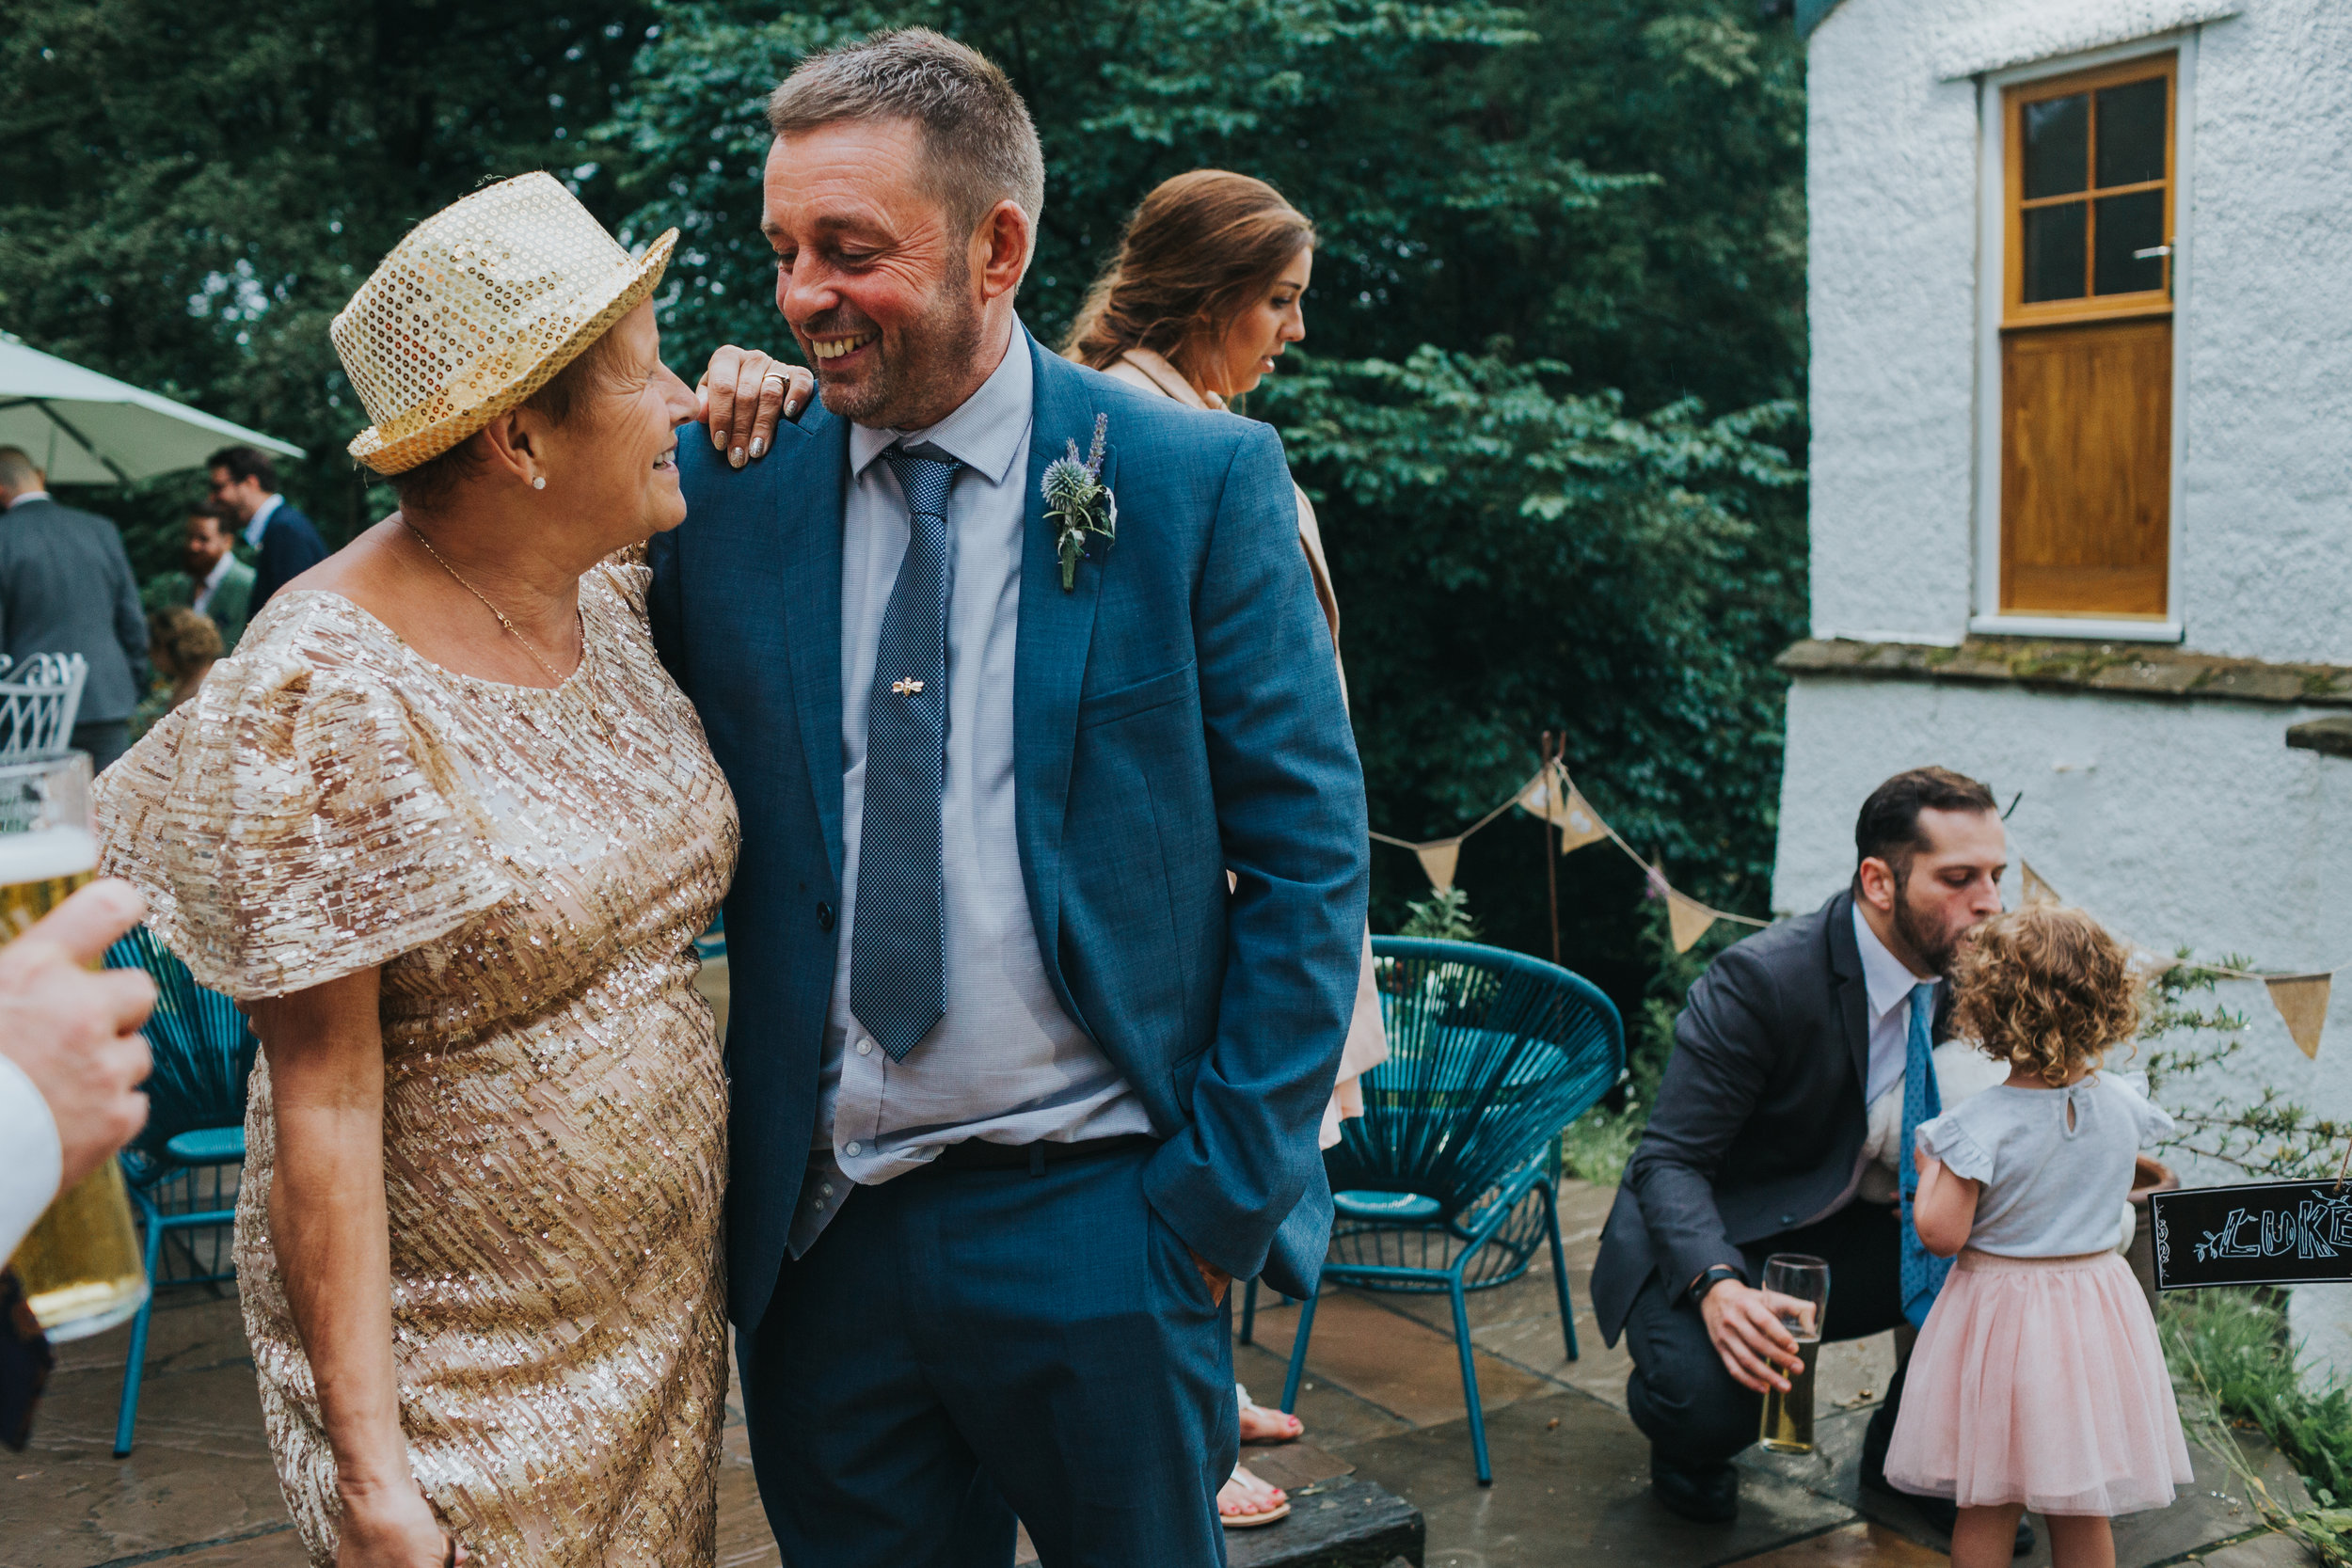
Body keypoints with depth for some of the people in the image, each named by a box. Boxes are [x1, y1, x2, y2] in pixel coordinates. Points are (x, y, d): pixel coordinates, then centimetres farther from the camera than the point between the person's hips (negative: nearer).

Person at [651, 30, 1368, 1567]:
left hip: (1097, 1225, -2)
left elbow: (1308, 859, -6)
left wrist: (1227, 1191, -7)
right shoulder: (724, 497, 2)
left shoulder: (1202, 483, -6)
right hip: (816, 1233, 3)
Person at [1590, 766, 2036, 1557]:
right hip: (1715, 1240, -6)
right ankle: (1687, 1442, 7)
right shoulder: (1758, 980, -26)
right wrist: (1716, 1286, -43)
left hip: (1851, 1238, 6)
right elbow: (1668, 1161, -24)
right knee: (1712, 1393, -33)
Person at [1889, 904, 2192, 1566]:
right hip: (2096, 1310, 4)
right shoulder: (2125, 1104, -7)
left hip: (1999, 1310, -4)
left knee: (1986, 1508, 10)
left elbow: (1941, 1234, -18)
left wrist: (1930, 1168, -1)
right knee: (2083, 1513, 16)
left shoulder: (1977, 1127, -22)